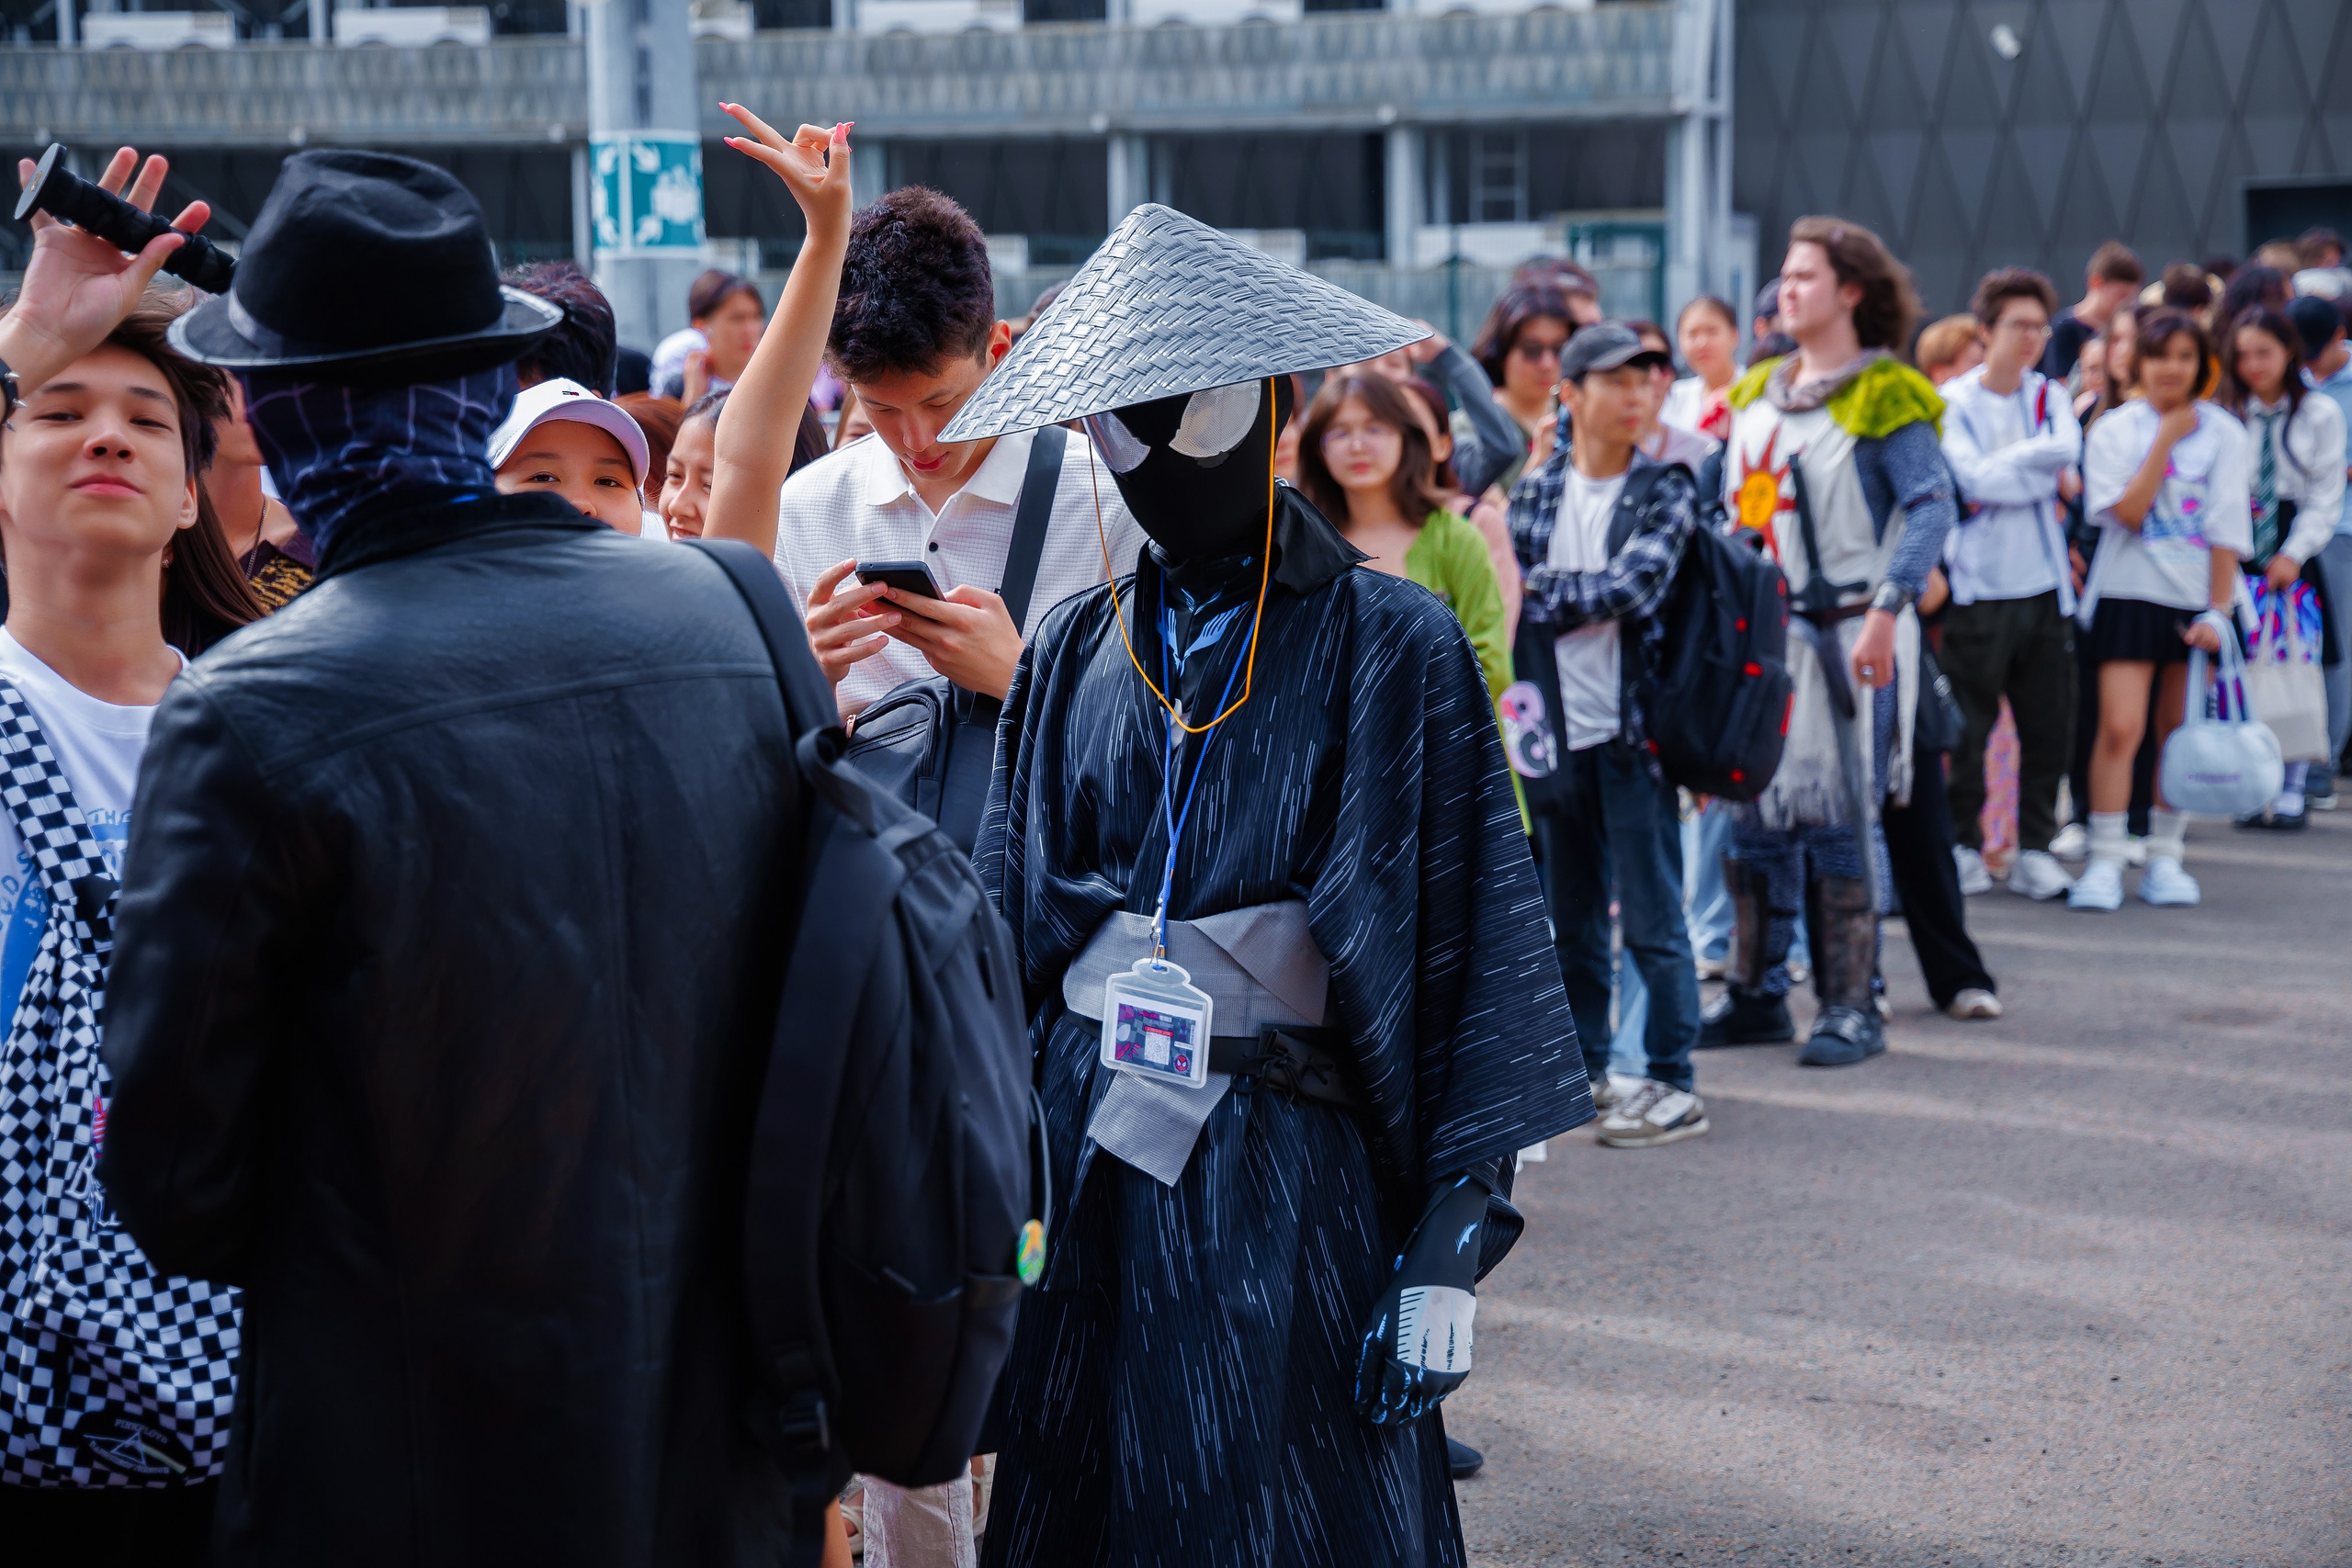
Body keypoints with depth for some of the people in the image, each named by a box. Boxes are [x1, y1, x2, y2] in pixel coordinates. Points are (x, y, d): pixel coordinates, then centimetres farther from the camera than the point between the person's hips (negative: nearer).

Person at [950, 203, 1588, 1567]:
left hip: (1299, 1189, -4)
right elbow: (1009, 921, 13)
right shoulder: (1075, 656, 9)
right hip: (1090, 1174, 4)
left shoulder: (1392, 646, -4)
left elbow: (1472, 944, -6)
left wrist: (1451, 1244, -11)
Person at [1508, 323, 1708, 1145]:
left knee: (1651, 917, -3)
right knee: (1569, 917, 12)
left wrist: (1545, 595, -8)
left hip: (1634, 728, -4)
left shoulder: (1667, 491, -1)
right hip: (1555, 730, 4)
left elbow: (1635, 584, -15)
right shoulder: (1533, 493, 8)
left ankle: (1673, 1084, 2)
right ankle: (1582, 1069, 23)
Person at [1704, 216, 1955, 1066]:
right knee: (1753, 811, 8)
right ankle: (1756, 994, 17)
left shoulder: (1883, 398, -5)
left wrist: (1887, 609, -25)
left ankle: (1851, 1007, 1)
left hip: (1847, 634, -6)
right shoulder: (1756, 395, 16)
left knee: (1838, 817, -5)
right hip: (1761, 628, 7)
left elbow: (1932, 504, -14)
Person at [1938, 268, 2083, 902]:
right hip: (1979, 583, -4)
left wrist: (2004, 468, -14)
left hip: (2043, 584, 4)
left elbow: (2067, 446, -9)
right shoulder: (1953, 401, -2)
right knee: (1967, 725, 0)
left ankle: (2034, 848, 14)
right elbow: (1973, 480, -15)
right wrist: (2043, 476, -6)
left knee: (2049, 724, 4)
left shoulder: (2049, 395, 12)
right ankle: (1964, 844, 13)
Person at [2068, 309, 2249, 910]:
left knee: (2178, 732, 6)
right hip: (2130, 595, -2)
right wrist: (2166, 440, -13)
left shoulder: (2223, 435, 3)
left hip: (2196, 599, 2)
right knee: (2121, 727, -11)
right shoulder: (2113, 430, 0)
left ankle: (2165, 857, 16)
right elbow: (2128, 512, -13)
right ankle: (2104, 862, -6)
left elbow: (2227, 531, 1)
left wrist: (2218, 611, -5)